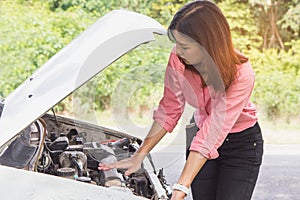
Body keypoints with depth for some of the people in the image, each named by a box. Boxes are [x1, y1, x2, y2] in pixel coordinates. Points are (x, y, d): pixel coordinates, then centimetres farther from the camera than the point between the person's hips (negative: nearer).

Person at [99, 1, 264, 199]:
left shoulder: (241, 75, -32)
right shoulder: (178, 58, -18)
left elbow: (210, 137, -35)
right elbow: (169, 110, -7)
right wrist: (138, 156, -14)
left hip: (242, 143, -4)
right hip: (200, 130, 4)